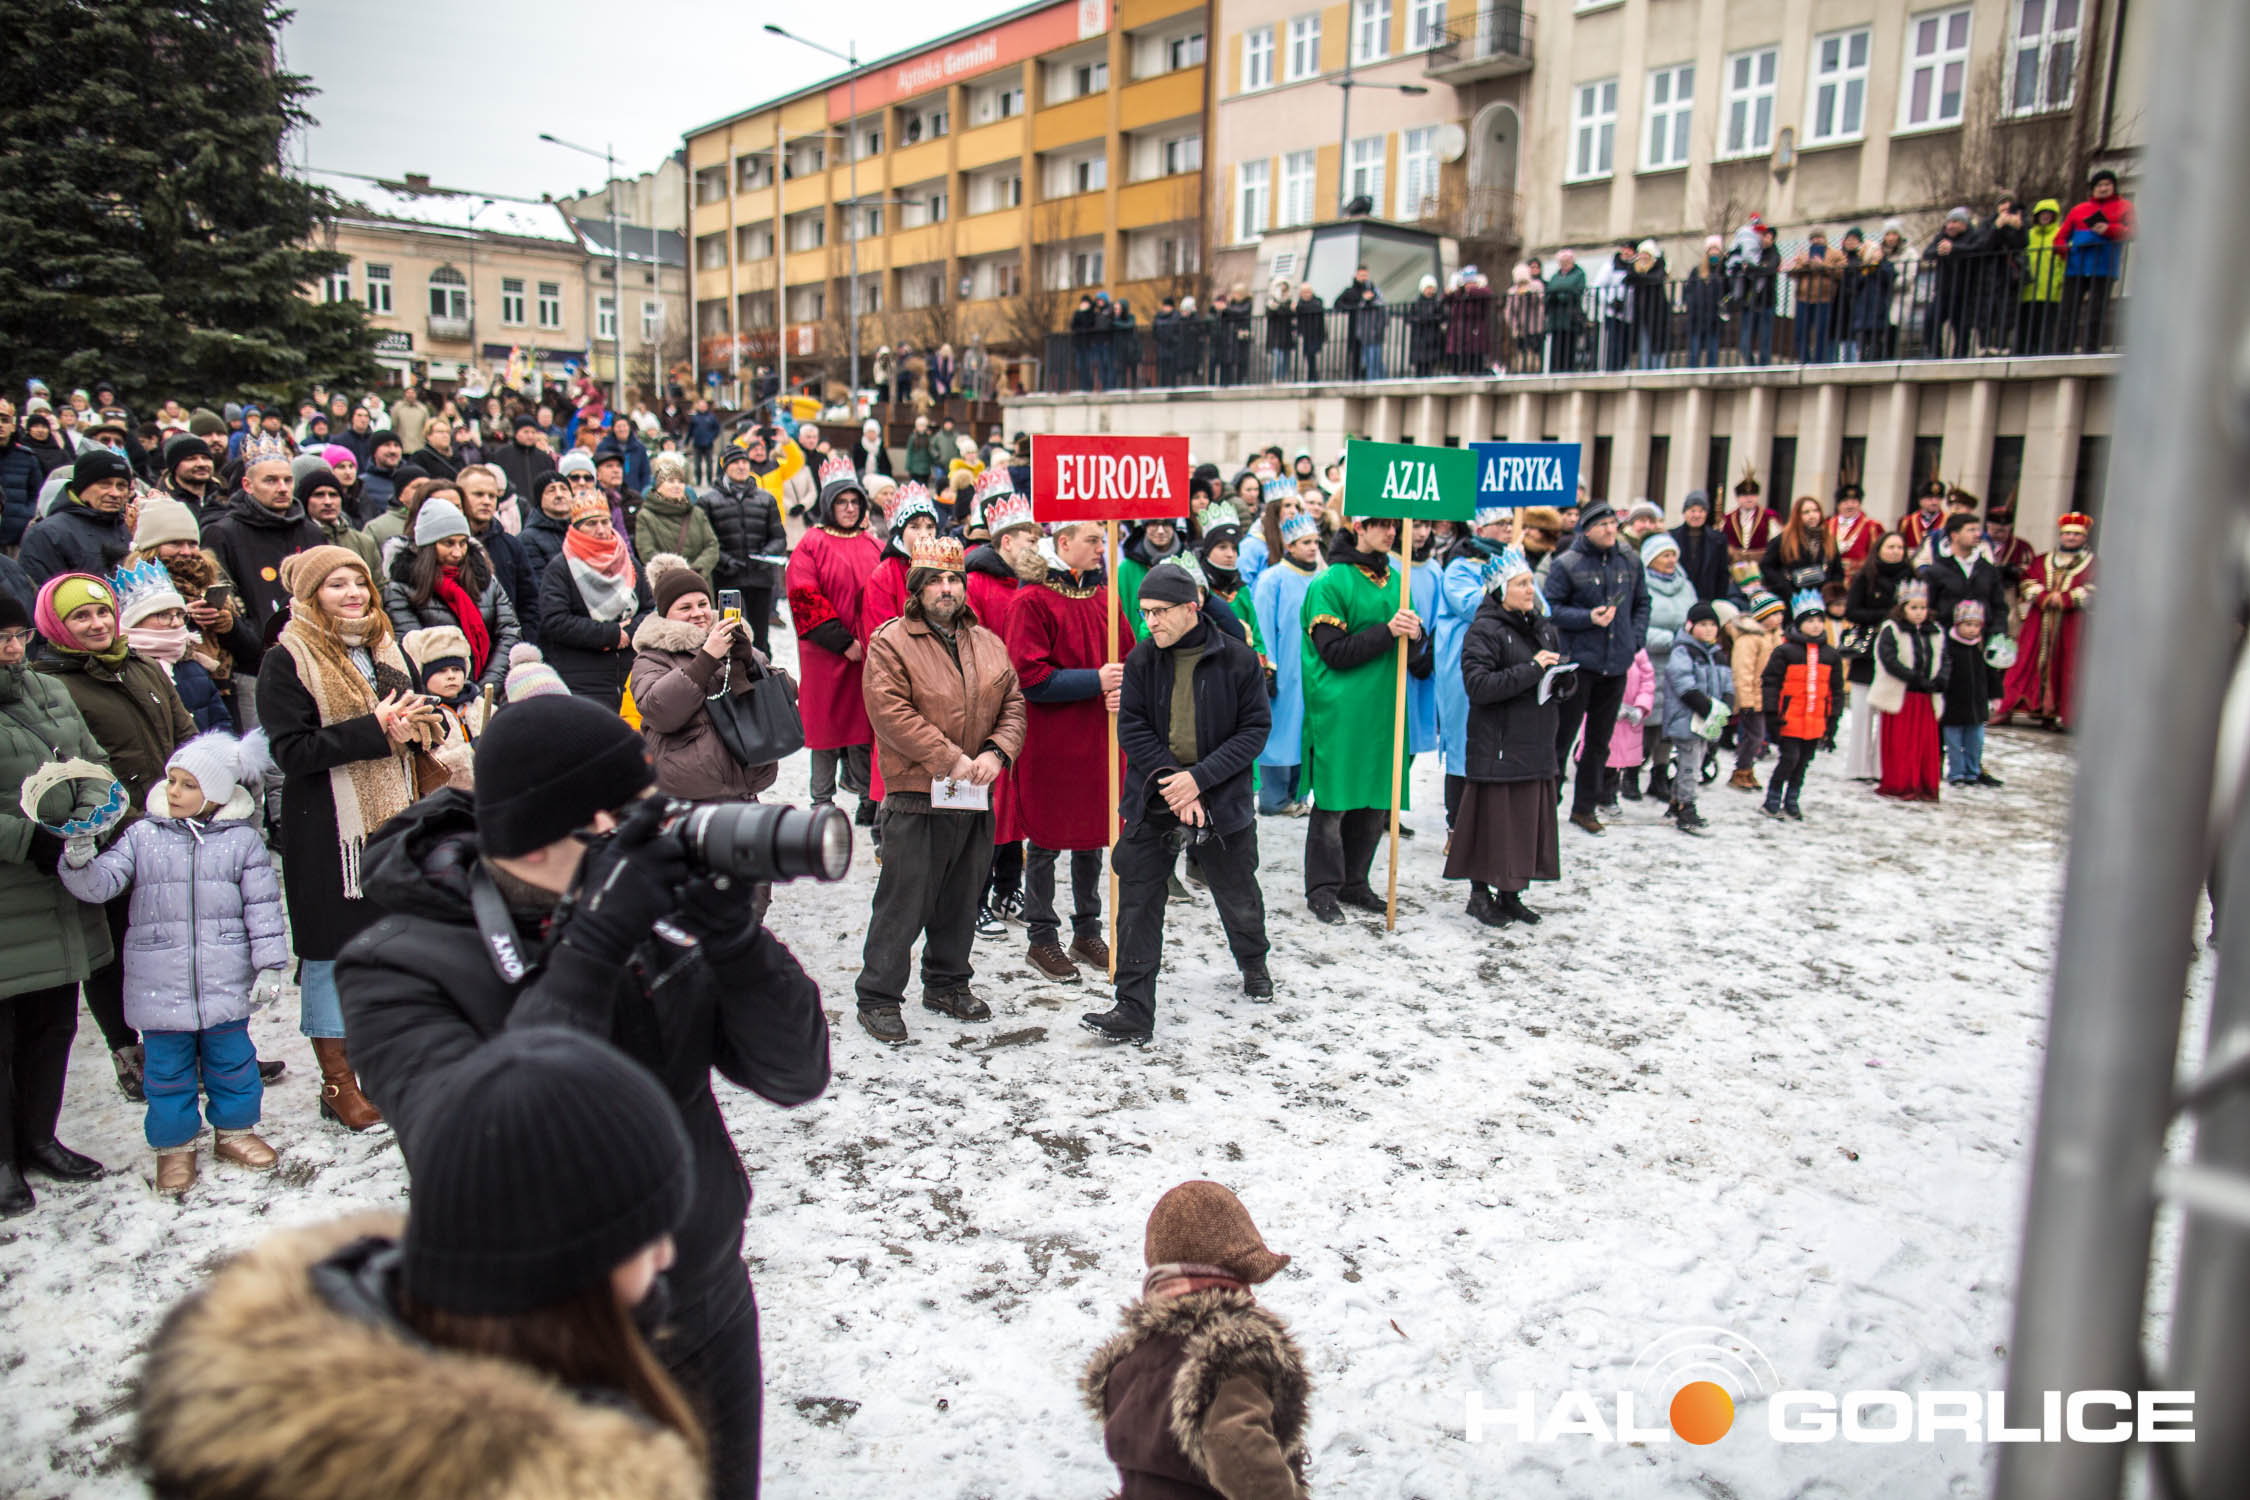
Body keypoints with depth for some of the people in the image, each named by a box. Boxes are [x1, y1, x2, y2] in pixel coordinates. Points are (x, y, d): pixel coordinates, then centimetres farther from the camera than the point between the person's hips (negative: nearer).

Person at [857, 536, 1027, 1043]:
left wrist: (996, 753, -8)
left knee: (961, 899, 17)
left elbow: (1012, 706, 11)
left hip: (976, 797, 6)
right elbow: (892, 715, -15)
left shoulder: (989, 644, 11)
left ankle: (947, 983, 33)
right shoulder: (890, 644, -7)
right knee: (904, 901, -2)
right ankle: (878, 997, 10)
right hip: (916, 797, -6)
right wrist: (950, 759, -19)